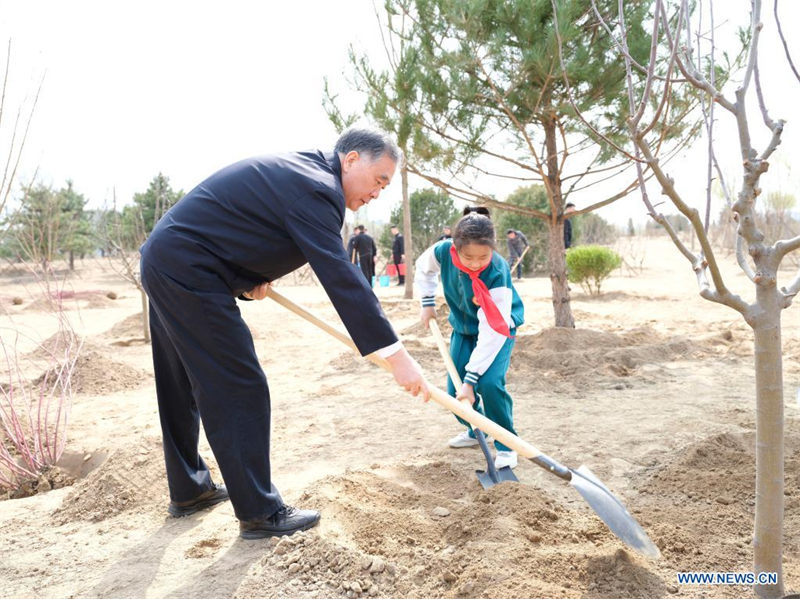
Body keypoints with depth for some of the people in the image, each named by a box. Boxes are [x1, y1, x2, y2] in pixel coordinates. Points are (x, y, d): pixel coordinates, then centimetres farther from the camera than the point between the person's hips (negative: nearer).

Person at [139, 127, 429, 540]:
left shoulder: (299, 169, 14)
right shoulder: (316, 188, -18)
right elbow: (340, 277, -27)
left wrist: (250, 279, 3)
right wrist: (395, 354, -28)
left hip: (162, 262, 11)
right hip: (189, 273, -11)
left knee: (183, 386, 18)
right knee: (240, 389, -6)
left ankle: (188, 490, 34)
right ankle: (259, 512, 4)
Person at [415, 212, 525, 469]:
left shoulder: (497, 274, -38)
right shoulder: (442, 252, -27)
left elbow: (491, 334, -37)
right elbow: (424, 267, 2)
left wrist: (470, 380, -38)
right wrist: (427, 303, 0)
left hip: (498, 326, -4)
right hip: (463, 325, 5)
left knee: (489, 383, -23)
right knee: (455, 388, 2)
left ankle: (505, 445, -1)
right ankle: (476, 431, 30)